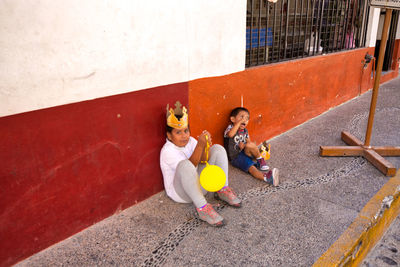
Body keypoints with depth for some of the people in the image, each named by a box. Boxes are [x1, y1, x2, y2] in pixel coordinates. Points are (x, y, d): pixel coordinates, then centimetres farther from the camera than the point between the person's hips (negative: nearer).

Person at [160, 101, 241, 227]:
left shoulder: (190, 141, 2)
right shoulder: (167, 151, -18)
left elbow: (203, 161, -9)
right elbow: (190, 165, -28)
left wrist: (205, 145, -27)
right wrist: (200, 145, -35)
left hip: (198, 184, 7)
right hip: (180, 192, -7)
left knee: (218, 149, -1)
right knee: (185, 165, -42)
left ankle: (222, 191, -3)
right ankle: (202, 207, -32)